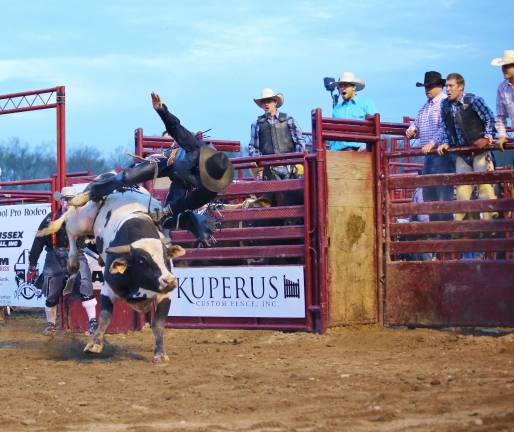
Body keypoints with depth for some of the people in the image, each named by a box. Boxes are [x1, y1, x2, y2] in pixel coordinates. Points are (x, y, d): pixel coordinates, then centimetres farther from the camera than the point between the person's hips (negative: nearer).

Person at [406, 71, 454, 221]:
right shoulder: (424, 107, 21)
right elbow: (416, 125, 26)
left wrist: (432, 144, -24)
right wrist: (411, 131, 3)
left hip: (442, 154, -9)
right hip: (427, 156, 9)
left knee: (444, 194, -11)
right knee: (428, 195, 9)